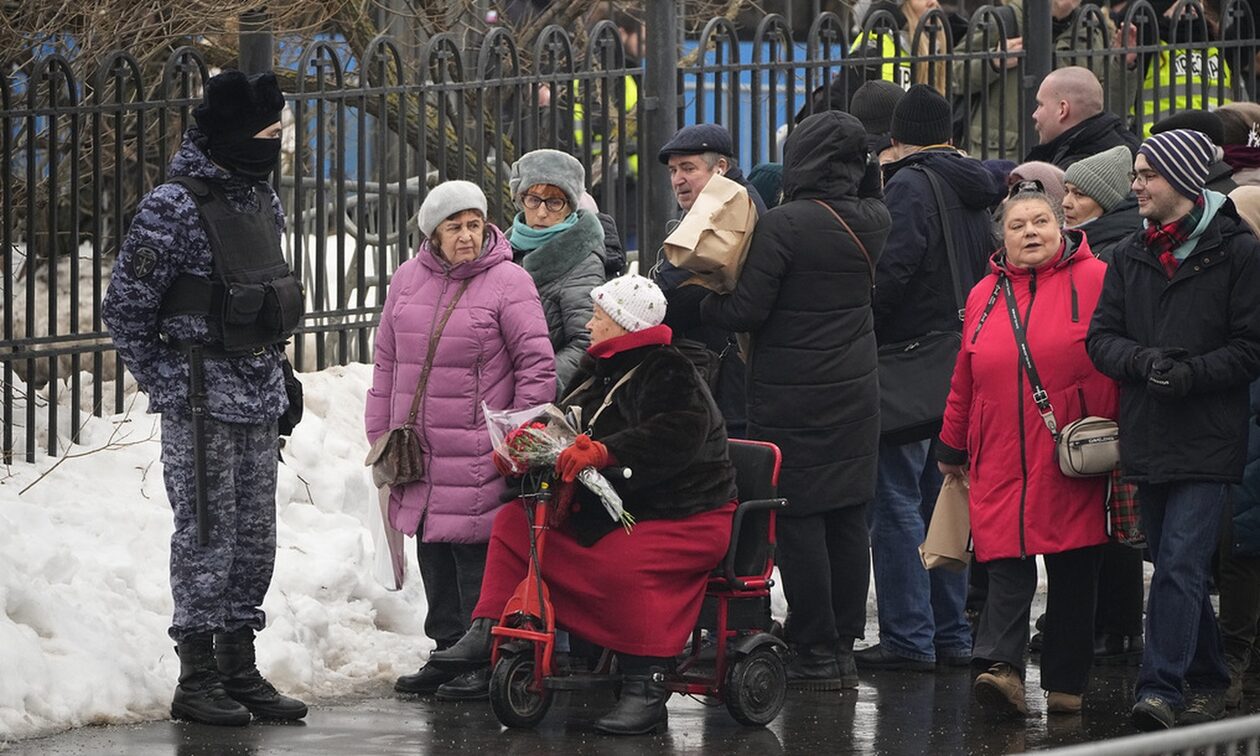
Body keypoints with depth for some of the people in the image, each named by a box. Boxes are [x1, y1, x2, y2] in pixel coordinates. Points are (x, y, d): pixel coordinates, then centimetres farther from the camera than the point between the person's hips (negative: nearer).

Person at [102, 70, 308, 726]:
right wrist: (164, 383, -6)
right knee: (206, 535, -5)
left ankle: (239, 671, 18)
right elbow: (124, 307, -10)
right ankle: (197, 679, 0)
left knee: (254, 537, 10)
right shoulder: (175, 207, -14)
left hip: (260, 399, 8)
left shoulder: (262, 202, 11)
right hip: (202, 403, -8)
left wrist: (275, 371, 17)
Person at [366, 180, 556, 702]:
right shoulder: (408, 280, 10)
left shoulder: (508, 282, -7)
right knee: (433, 556, 11)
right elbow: (387, 363, 16)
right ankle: (449, 652, 21)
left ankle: (485, 662, 0)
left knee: (475, 553, -6)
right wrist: (381, 437, 14)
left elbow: (537, 365, -6)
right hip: (417, 453, 6)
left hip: (478, 458, -6)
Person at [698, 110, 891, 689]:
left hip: (792, 396, -6)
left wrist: (699, 303, 1)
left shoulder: (783, 225, -16)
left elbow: (747, 311, -17)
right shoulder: (873, 222, 2)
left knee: (798, 518, -1)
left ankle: (815, 653, -1)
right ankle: (844, 647, 15)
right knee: (848, 520, 11)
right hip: (856, 391, 6)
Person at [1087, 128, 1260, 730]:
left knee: (1180, 565, -14)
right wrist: (1144, 361, -12)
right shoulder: (1131, 257, 13)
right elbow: (1101, 337, 8)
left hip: (1208, 439, -6)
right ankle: (1208, 681, 26)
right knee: (1173, 566, 13)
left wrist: (1190, 374, -17)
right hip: (1148, 436, 6)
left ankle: (1161, 689, -17)